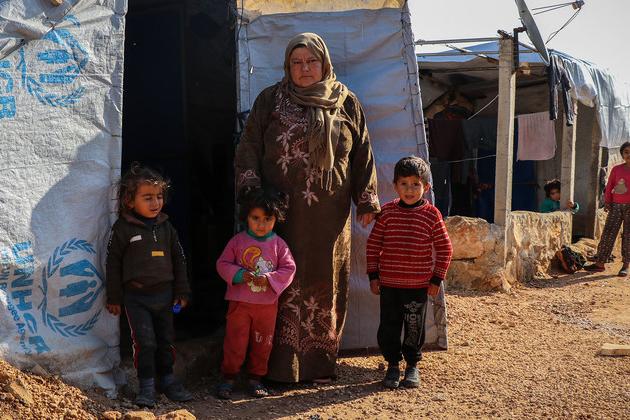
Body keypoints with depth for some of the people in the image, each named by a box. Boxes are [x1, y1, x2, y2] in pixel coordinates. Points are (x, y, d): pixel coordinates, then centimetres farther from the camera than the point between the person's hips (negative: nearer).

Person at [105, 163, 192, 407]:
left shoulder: (166, 227, 3)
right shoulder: (122, 229, -8)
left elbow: (179, 260, 10)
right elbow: (113, 264, -3)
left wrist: (181, 292, 9)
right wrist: (114, 298, -2)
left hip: (164, 295, 4)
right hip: (136, 297, -4)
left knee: (166, 340, 12)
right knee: (145, 342, -5)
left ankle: (166, 380, 28)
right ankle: (147, 387, 8)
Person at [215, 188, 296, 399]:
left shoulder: (278, 244, -2)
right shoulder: (237, 241, -4)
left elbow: (289, 268, -3)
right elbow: (223, 264, -1)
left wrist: (269, 278, -17)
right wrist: (239, 274, -18)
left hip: (268, 304, 2)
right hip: (240, 302, -1)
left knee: (262, 343, 12)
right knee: (235, 342, 5)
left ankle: (256, 379, 27)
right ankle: (229, 378, 19)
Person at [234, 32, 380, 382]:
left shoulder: (347, 103, 9)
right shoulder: (269, 101, 5)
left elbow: (363, 155, 10)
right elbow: (249, 149, 2)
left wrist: (367, 200, 6)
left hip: (329, 216, 2)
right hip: (280, 212, -1)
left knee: (325, 284, 6)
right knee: (282, 284, -1)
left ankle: (320, 364, 18)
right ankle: (280, 364, 9)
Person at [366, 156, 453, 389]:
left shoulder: (431, 214, -5)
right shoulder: (387, 212, -3)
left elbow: (444, 248, 1)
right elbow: (373, 244, 4)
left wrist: (436, 278, -1)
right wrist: (373, 275, 2)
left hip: (419, 285, -1)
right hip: (388, 284, 1)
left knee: (415, 328, 10)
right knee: (388, 327, 7)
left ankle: (412, 365, 28)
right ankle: (393, 365, 25)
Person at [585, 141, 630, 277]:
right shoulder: (616, 169, 8)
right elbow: (609, 187, 10)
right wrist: (607, 202, 3)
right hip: (616, 205, 3)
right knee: (608, 233, 0)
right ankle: (600, 263, 3)